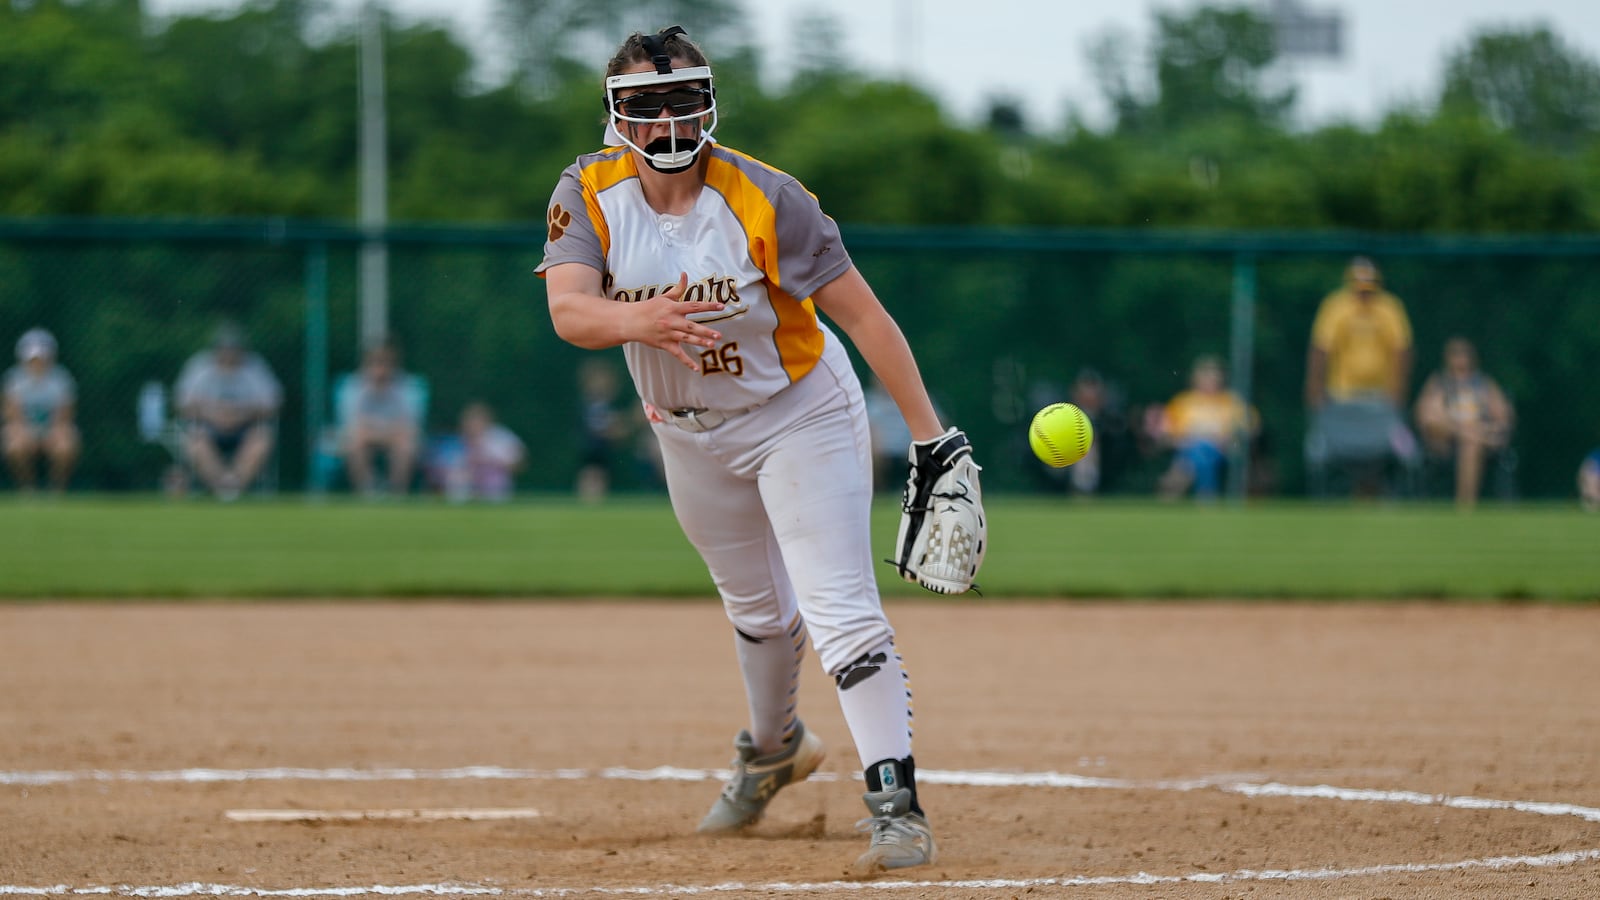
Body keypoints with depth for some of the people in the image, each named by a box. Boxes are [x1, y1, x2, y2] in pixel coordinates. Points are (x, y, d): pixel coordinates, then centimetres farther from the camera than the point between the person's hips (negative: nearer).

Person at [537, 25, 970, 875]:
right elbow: (566, 309, -29)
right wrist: (638, 321, -52)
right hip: (690, 433, 4)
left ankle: (895, 803, -20)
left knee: (840, 609, -18)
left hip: (799, 415, -4)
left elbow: (862, 313, -22)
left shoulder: (765, 200, -24)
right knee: (757, 607, 22)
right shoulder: (589, 193, -14)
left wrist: (930, 436, -27)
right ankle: (773, 746, 49)